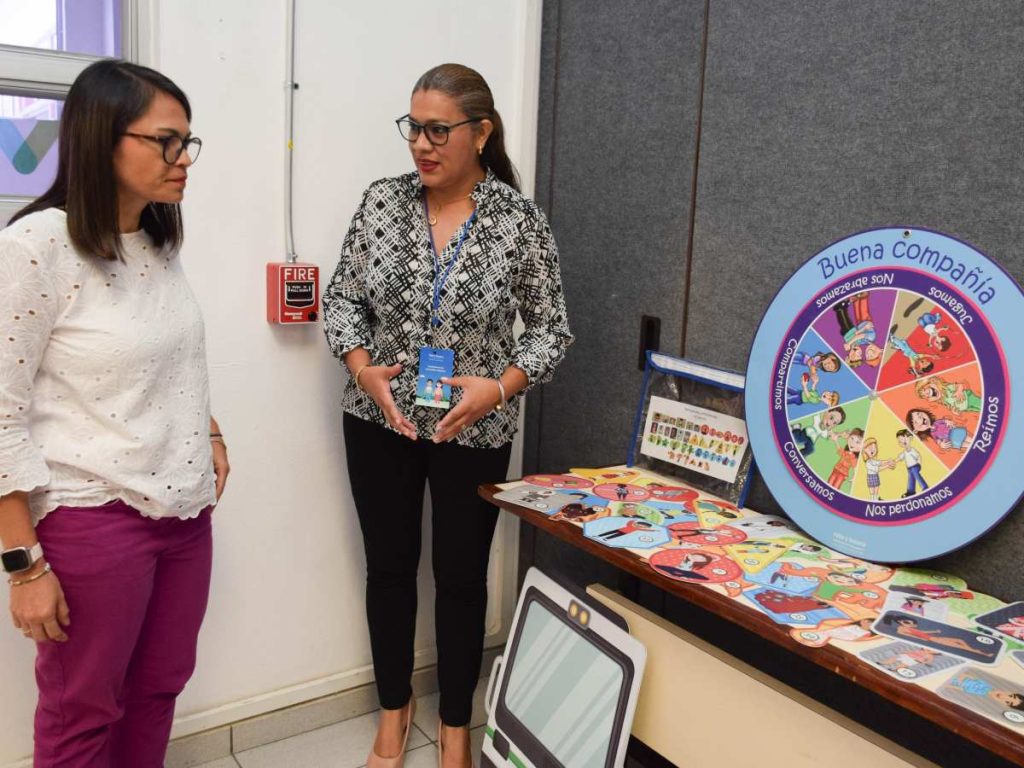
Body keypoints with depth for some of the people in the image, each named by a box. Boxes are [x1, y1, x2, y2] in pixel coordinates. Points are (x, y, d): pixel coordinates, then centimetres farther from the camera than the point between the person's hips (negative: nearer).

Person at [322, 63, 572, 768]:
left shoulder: (521, 220, -9)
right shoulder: (383, 201, -3)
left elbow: (551, 328, -4)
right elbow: (342, 299, 4)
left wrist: (500, 387, -19)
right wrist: (362, 367, -13)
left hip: (473, 430, -2)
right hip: (380, 420, 2)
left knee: (462, 575, 11)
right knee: (389, 566, 15)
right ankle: (394, 709, 37)